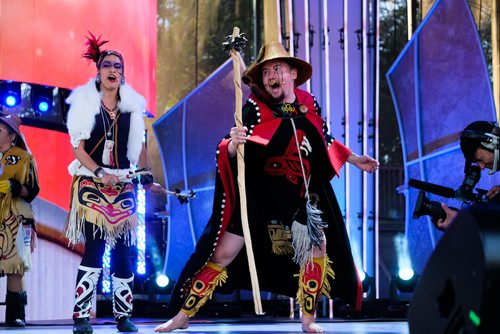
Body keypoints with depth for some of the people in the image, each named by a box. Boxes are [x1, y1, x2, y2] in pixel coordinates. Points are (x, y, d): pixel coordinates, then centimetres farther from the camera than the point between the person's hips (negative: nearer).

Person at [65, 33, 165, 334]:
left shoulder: (132, 106, 10)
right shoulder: (85, 103, 0)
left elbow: (139, 147, 15)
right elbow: (78, 148, -4)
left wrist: (147, 178, 4)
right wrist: (100, 172, -16)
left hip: (123, 185, 4)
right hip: (92, 184, -4)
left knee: (123, 251, 2)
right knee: (94, 248, -13)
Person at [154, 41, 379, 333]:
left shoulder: (309, 105, 1)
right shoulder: (256, 109, -12)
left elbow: (326, 143, 19)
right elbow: (232, 154, -21)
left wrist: (354, 159, 25)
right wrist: (233, 143, -43)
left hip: (300, 198, 4)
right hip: (257, 196, -4)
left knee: (317, 248, 0)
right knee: (222, 254, -5)